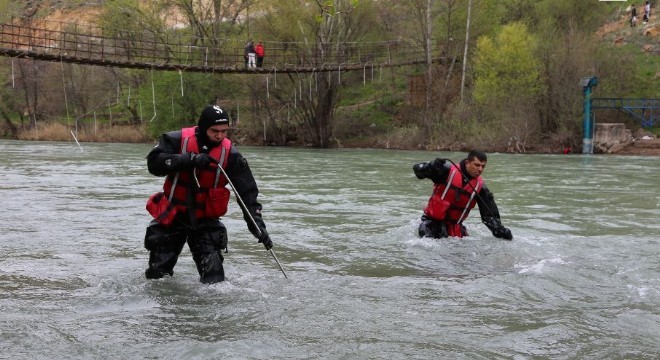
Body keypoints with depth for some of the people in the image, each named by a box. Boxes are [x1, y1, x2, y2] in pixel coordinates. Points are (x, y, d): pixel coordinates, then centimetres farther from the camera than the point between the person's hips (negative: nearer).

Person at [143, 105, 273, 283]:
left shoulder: (230, 154, -9)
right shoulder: (178, 140, -11)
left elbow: (248, 191, -8)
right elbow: (154, 162, -23)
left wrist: (257, 224, -19)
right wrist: (190, 159, -32)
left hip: (206, 221, 0)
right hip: (172, 216, 0)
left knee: (214, 280, -9)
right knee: (157, 275, 6)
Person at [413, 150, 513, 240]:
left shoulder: (480, 186, 0)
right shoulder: (448, 170, -13)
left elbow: (489, 214, 5)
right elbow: (418, 169, -17)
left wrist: (500, 231, -9)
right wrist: (432, 166, -38)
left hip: (455, 226, 5)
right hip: (433, 221, -5)